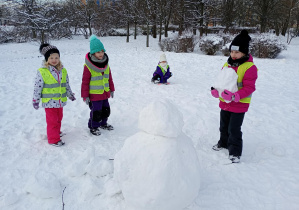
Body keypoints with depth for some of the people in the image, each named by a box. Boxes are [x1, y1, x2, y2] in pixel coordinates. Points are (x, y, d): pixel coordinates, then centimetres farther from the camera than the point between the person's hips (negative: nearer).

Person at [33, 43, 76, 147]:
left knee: (59, 119, 20)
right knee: (52, 121, 1)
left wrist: (70, 94, 24)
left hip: (60, 101, 6)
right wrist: (35, 100, -6)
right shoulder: (42, 72, -12)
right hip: (49, 102, -5)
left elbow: (66, 85, 17)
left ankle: (56, 132, 40)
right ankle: (54, 139, 12)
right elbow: (37, 87, -8)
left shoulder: (63, 71, 4)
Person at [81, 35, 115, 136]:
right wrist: (85, 96, -12)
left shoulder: (106, 64, 4)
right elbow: (85, 81, -13)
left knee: (106, 110, 19)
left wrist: (111, 89, 17)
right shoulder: (88, 66, -17)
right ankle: (93, 127, 23)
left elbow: (109, 77, 14)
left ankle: (103, 123, 41)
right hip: (94, 94, -7)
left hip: (105, 93, 7)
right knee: (96, 112, 2)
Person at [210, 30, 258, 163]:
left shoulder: (249, 67, -16)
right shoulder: (227, 64, 4)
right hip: (224, 103, 7)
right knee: (224, 126, 22)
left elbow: (249, 87, -20)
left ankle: (235, 152, 14)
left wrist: (234, 96, -32)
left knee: (234, 129, -1)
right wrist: (216, 90, -8)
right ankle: (223, 143, 44)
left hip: (239, 105, -7)